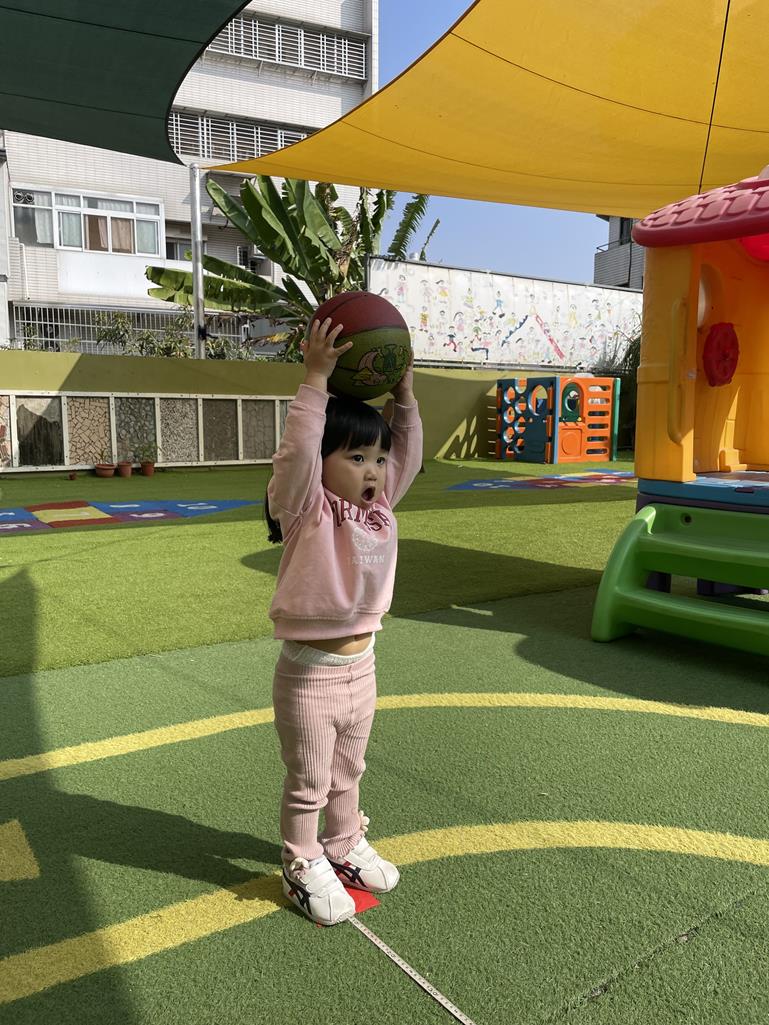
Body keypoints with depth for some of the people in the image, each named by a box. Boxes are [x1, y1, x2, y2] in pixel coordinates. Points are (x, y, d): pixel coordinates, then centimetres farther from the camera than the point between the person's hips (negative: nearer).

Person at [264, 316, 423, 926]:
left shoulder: (380, 507, 1)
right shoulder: (305, 510, -18)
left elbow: (409, 452, 7)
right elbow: (298, 449, -33)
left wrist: (403, 389, -1)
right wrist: (317, 376, -32)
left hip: (362, 665, 7)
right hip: (310, 672, -6)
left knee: (347, 772, 26)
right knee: (307, 783, 12)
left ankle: (346, 845, 47)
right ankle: (302, 866, 32)